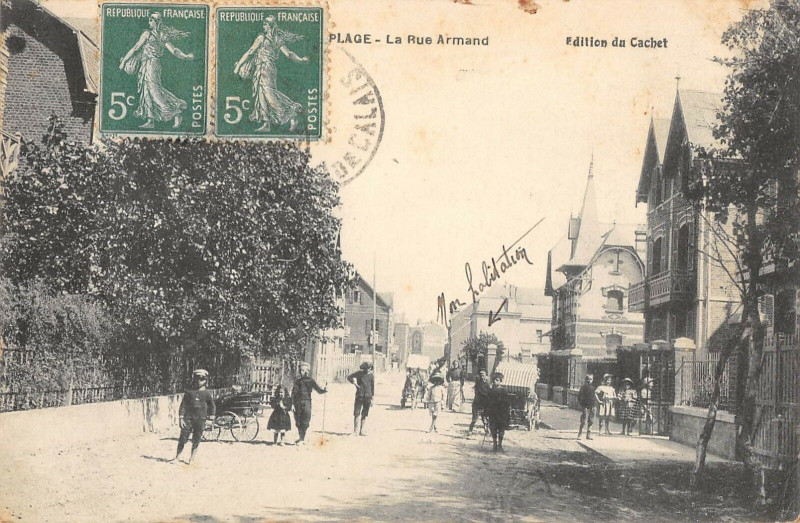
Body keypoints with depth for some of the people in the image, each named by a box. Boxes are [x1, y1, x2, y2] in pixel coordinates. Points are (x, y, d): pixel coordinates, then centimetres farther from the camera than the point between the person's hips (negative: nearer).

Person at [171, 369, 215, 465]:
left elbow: (212, 406, 16)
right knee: (182, 439, -3)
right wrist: (181, 418, -3)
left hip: (200, 420, 0)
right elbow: (183, 405, 5)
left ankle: (191, 460, 10)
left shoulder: (207, 394, 5)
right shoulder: (189, 393, 6)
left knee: (196, 441, 2)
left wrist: (211, 416, 8)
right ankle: (177, 457, 6)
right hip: (188, 418, 0)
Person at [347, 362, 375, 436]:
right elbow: (349, 377, 6)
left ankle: (361, 430, 14)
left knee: (365, 414, 6)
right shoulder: (359, 373, 0)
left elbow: (372, 387, 11)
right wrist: (354, 382, -12)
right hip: (359, 396, -2)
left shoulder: (371, 375, 5)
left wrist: (372, 398, 8)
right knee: (357, 413, -7)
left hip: (367, 397, 2)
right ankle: (356, 431, -7)